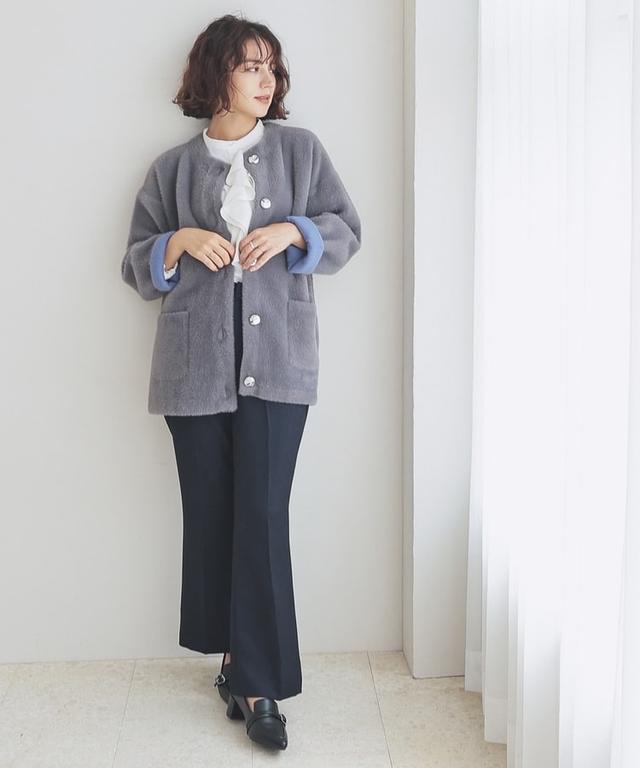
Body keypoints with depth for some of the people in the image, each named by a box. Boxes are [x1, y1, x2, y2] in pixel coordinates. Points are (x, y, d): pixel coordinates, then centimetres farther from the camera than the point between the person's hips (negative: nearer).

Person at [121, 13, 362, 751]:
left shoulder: (300, 149, 10)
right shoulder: (172, 166, 10)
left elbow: (347, 230, 9)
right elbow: (136, 265, 11)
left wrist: (293, 232, -9)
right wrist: (180, 243, -9)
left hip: (277, 360, -1)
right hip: (195, 362, 2)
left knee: (261, 516, -6)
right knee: (209, 514, 7)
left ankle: (259, 683, 3)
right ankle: (236, 653, 25)